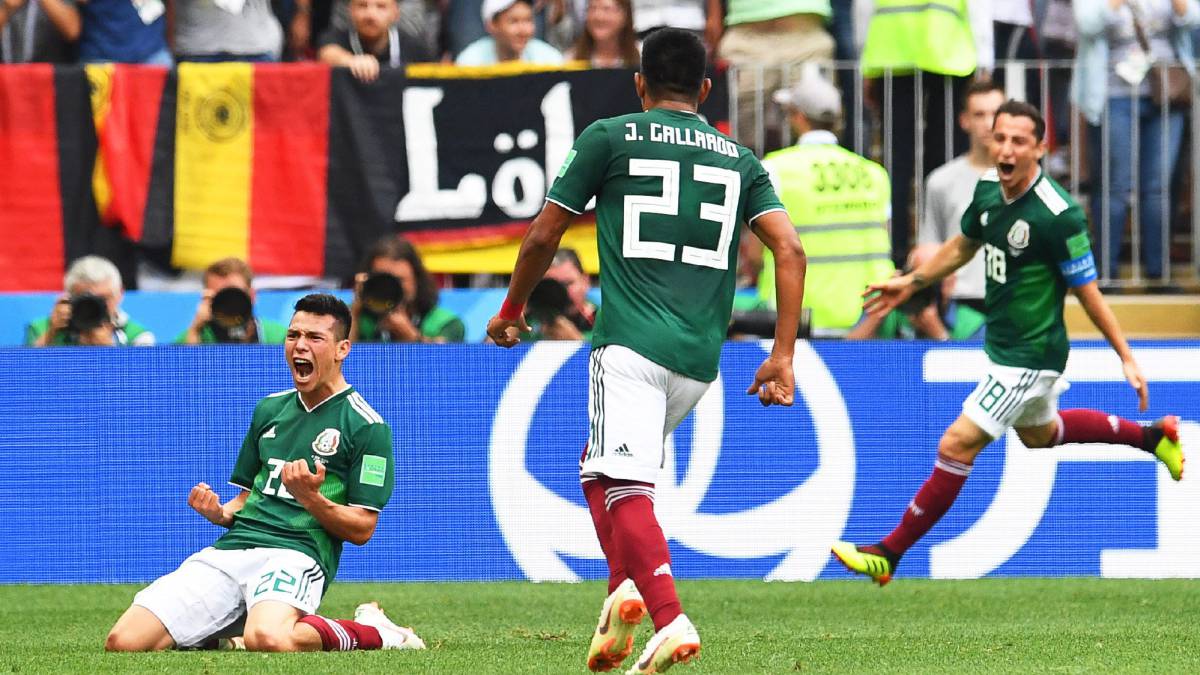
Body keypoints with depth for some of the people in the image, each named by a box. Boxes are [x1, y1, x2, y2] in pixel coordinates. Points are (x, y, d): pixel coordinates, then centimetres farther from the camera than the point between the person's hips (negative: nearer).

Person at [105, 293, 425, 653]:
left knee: (269, 640, -42)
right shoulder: (270, 409, 23)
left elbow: (362, 529, -1)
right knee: (123, 643, -15)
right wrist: (219, 513, 4)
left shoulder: (366, 425, 2)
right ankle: (226, 632, 13)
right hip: (232, 545, 6)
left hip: (297, 553, -6)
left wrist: (312, 500, -20)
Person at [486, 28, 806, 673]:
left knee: (620, 485, -12)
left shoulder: (609, 137, 6)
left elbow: (543, 235, 8)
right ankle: (625, 589, 5)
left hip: (631, 346, -5)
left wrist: (511, 309, 25)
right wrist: (783, 355, 3)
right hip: (701, 357, 5)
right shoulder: (740, 159, 16)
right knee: (604, 467, 23)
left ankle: (669, 619, -31)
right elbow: (789, 248, 4)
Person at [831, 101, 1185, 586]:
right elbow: (964, 246, 18)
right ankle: (1150, 436, 48)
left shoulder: (1058, 214, -26)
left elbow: (1087, 291, -18)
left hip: (1030, 357, -9)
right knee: (1040, 433, 31)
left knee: (957, 445, -10)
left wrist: (1127, 358, -15)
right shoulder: (988, 191, -4)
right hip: (1002, 345, 9)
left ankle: (889, 554, -2)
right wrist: (912, 282, 16)